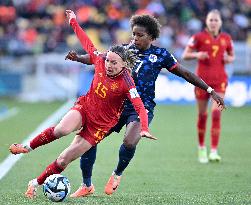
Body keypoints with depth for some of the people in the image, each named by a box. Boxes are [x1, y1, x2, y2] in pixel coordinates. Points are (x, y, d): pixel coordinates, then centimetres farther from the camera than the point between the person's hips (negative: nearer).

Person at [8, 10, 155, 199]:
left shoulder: (126, 83, -22)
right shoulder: (100, 62, -8)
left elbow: (140, 107, -30)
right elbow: (88, 44, 6)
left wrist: (144, 128, -46)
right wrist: (74, 22, 15)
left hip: (100, 125, -3)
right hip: (84, 107, 3)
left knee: (64, 160, -7)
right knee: (62, 129, -32)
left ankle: (36, 183, 11)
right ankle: (28, 147, -9)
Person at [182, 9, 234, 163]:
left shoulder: (226, 38, 6)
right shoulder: (199, 37, -2)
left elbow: (232, 56, 20)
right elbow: (185, 55, 1)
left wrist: (229, 59, -3)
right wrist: (197, 55, -18)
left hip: (219, 80, 1)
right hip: (202, 80, -1)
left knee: (216, 113, -13)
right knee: (202, 115, 5)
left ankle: (214, 151, -13)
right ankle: (201, 148, 25)